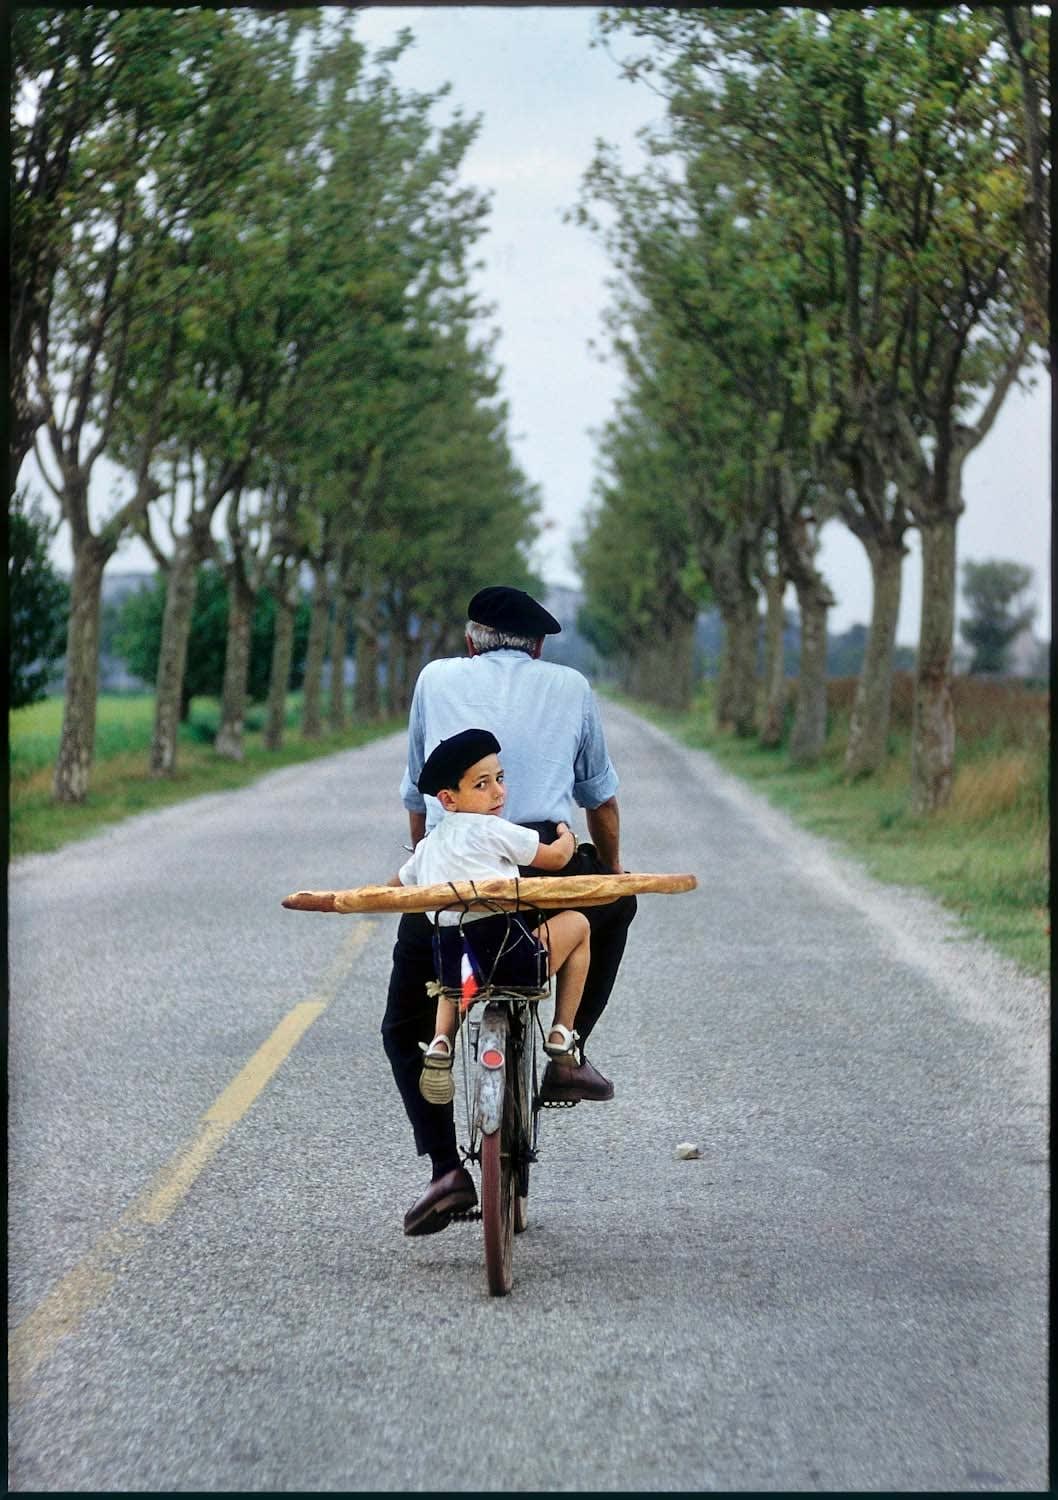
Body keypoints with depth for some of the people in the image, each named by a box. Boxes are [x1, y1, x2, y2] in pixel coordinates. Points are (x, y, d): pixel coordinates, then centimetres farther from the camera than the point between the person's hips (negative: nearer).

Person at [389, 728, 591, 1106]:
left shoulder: (429, 845, 21)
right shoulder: (492, 830, 0)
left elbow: (395, 886, 37)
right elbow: (556, 857, 7)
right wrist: (567, 836, 30)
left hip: (448, 959, 7)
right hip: (508, 953, -7)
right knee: (576, 923, 19)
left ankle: (441, 1043, 14)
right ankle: (561, 1036, 18)